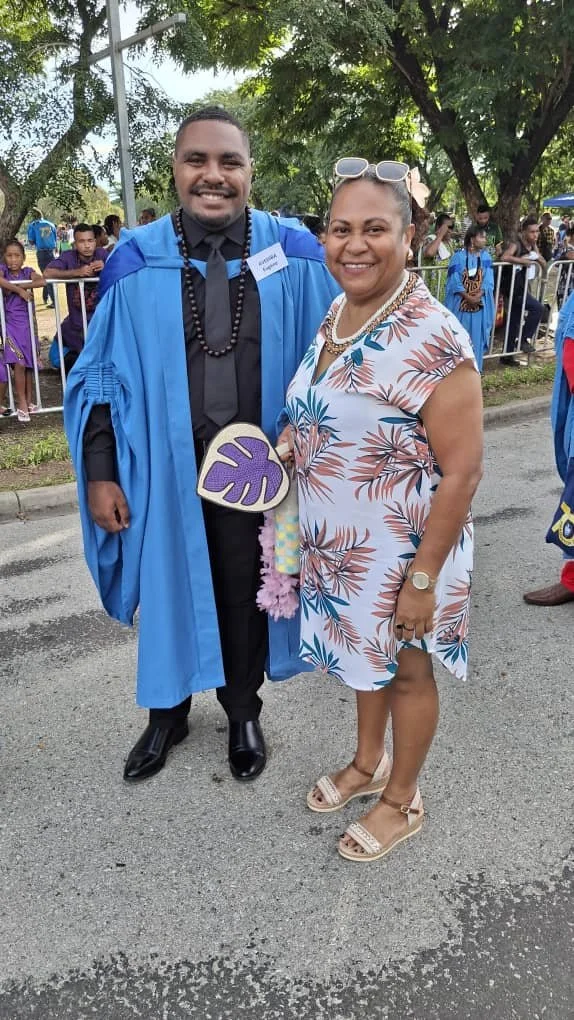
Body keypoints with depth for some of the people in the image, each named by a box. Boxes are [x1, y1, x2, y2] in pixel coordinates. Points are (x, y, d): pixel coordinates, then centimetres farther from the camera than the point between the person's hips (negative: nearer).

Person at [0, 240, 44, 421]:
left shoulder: (27, 272, 5)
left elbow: (42, 281, -16)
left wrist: (16, 286, -18)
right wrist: (20, 289, -22)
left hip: (27, 323, 3)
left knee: (29, 364, 9)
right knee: (19, 364, -10)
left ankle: (28, 401, 23)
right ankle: (22, 404, 0)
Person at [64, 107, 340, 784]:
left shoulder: (294, 255, -5)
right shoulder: (137, 262, -5)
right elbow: (103, 372, -1)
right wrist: (100, 472, -5)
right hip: (164, 466, 1)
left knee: (245, 592, 17)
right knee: (169, 589, 17)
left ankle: (242, 710, 43)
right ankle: (168, 711, 44)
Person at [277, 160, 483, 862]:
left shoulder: (432, 338, -24)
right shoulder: (335, 316, 1)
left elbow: (462, 471, -22)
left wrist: (423, 578, -20)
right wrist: (293, 434, -1)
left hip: (399, 549, -7)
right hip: (337, 543, 7)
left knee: (405, 669, 14)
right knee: (364, 655, 25)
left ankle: (401, 801, 39)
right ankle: (367, 764, 50)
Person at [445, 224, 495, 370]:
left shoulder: (486, 257, 3)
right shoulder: (459, 256, -7)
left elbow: (488, 282, 0)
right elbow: (454, 282, -11)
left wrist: (478, 296, -17)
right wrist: (468, 297, -18)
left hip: (480, 304, 3)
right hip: (460, 304, -3)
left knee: (476, 336, 7)